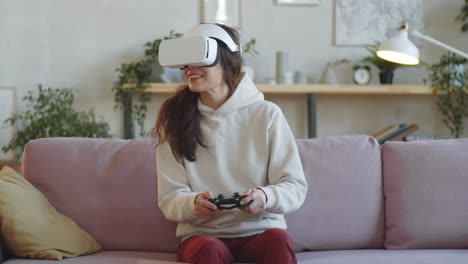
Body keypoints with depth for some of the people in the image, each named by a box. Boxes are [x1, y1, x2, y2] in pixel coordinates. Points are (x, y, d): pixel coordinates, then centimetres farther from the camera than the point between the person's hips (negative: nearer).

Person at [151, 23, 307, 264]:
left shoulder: (266, 114, 0)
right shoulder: (175, 118, 3)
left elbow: (296, 188, 0)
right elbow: (169, 199, 1)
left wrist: (266, 197, -23)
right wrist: (193, 203, -22)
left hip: (260, 231, 0)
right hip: (202, 234, 0)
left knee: (278, 238, -34)